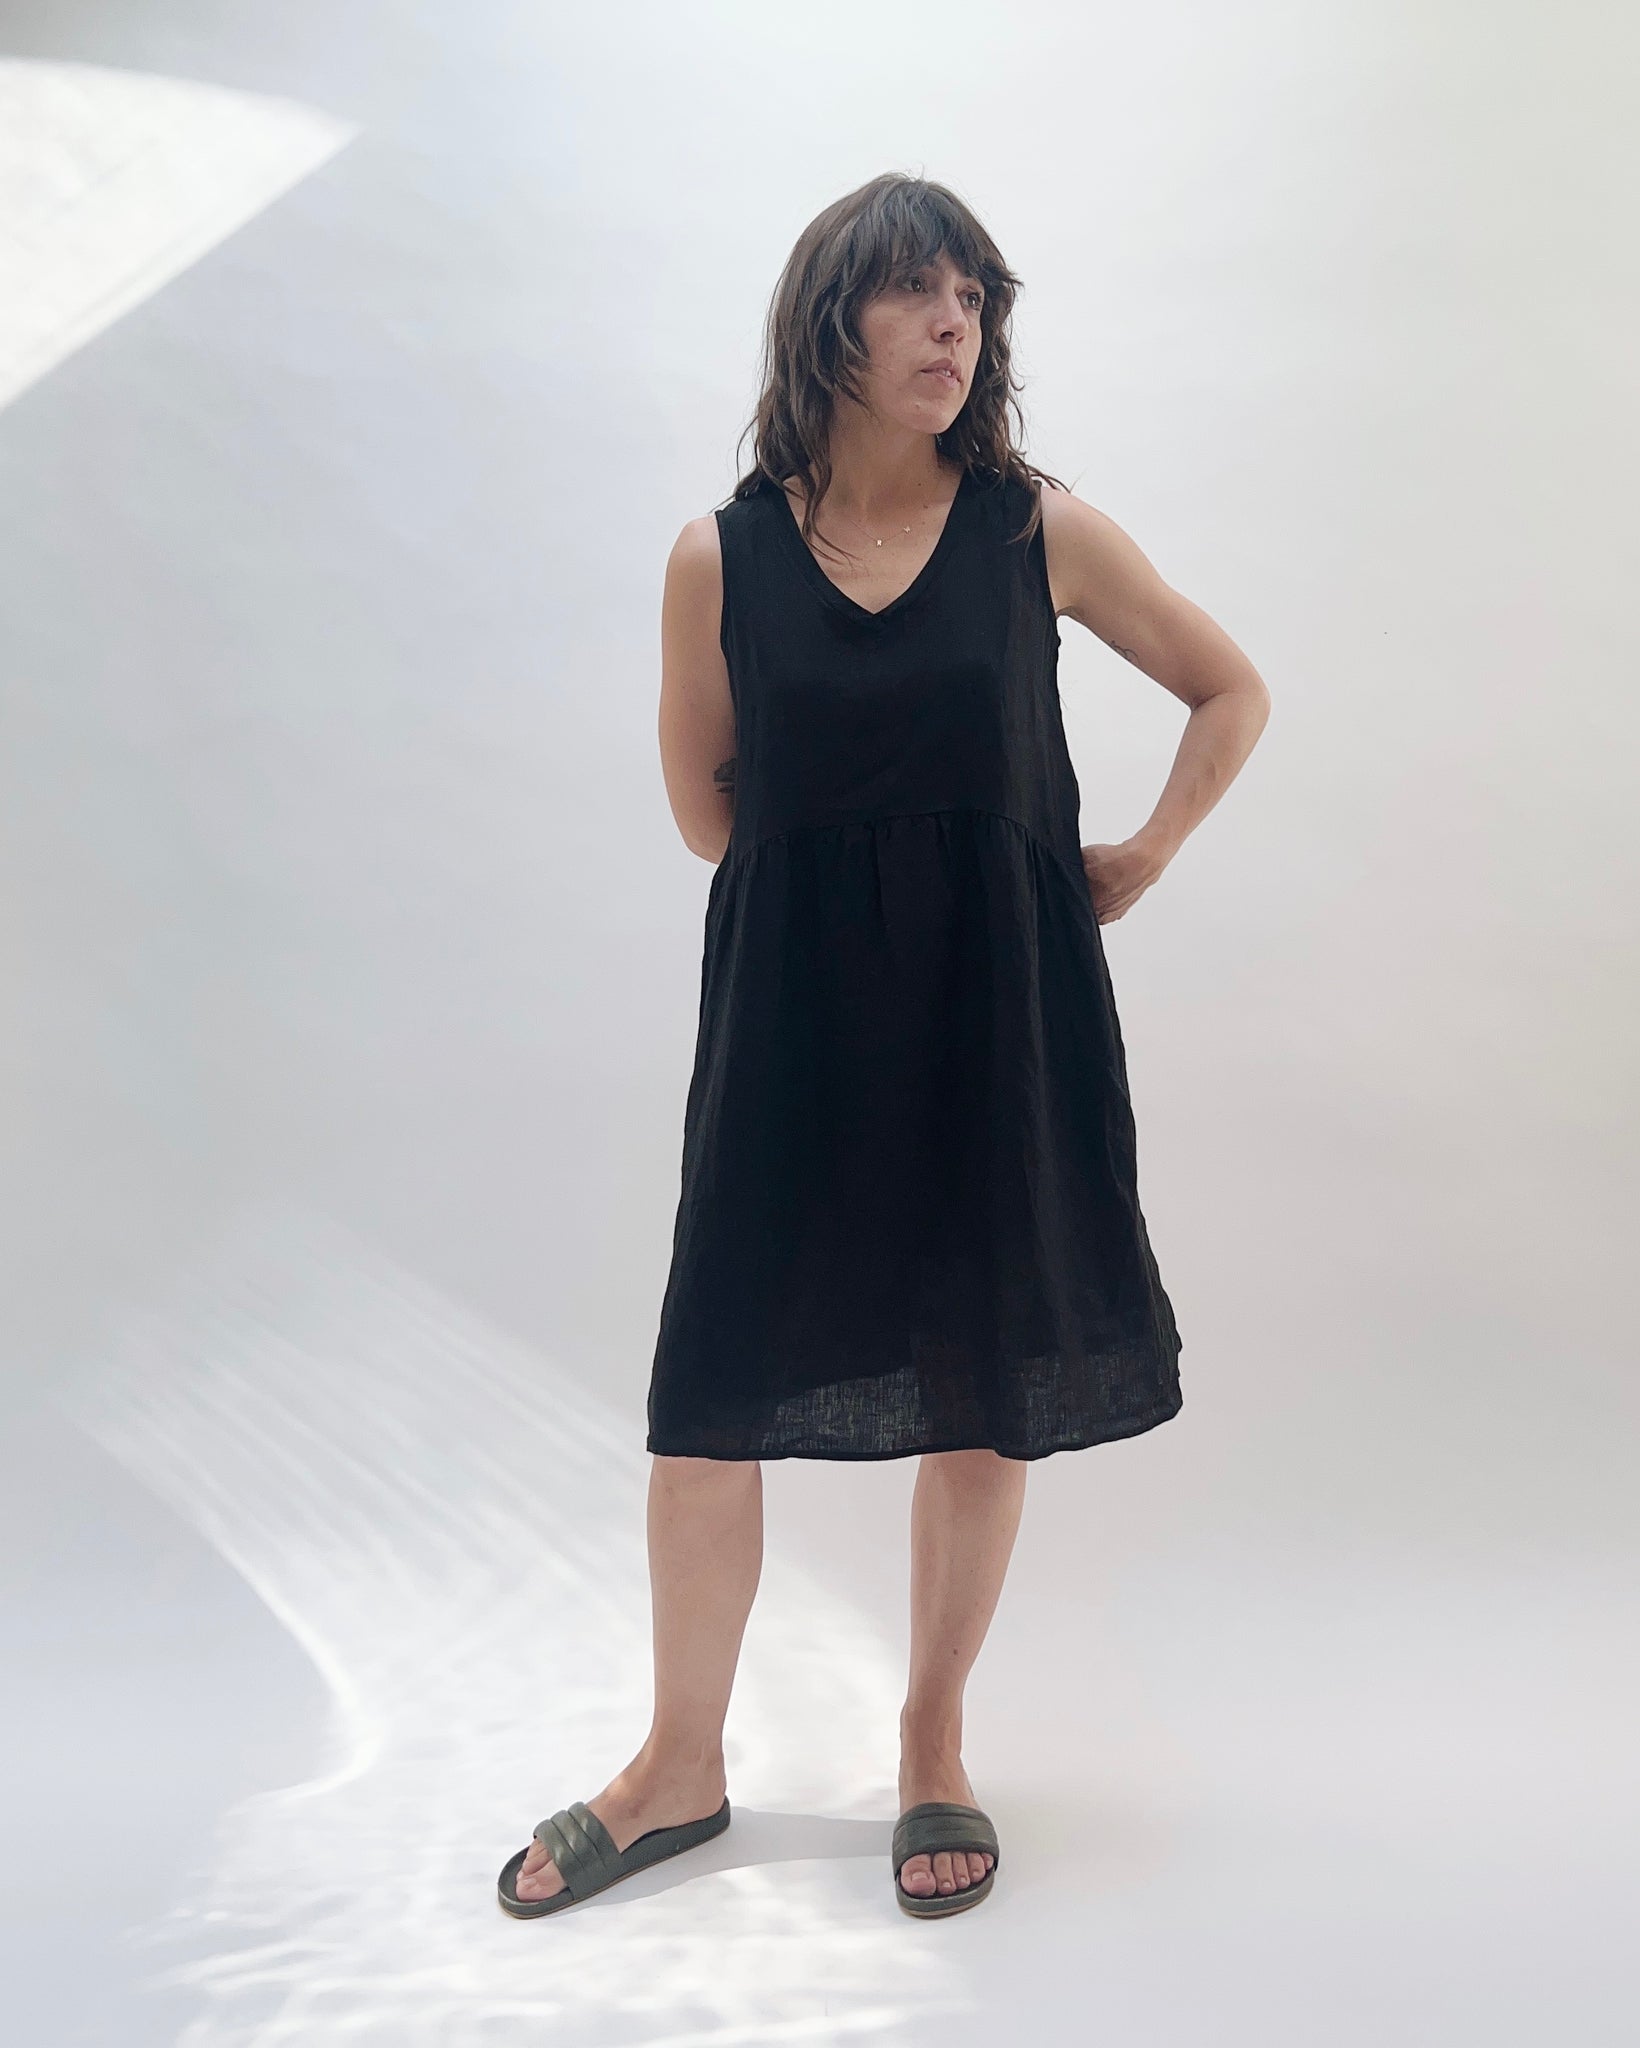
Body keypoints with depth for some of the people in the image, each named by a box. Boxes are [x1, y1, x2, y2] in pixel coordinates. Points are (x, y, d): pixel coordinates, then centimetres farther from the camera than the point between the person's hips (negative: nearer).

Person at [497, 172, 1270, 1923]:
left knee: (981, 1389, 8)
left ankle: (933, 1751, 30)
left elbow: (1232, 690, 10)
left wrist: (1141, 860, 4)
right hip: (791, 1007, 1)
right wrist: (815, 902, 11)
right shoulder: (724, 558, -1)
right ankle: (681, 1766, 25)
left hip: (999, 1004, 0)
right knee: (710, 1391, 4)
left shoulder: (1040, 532, -1)